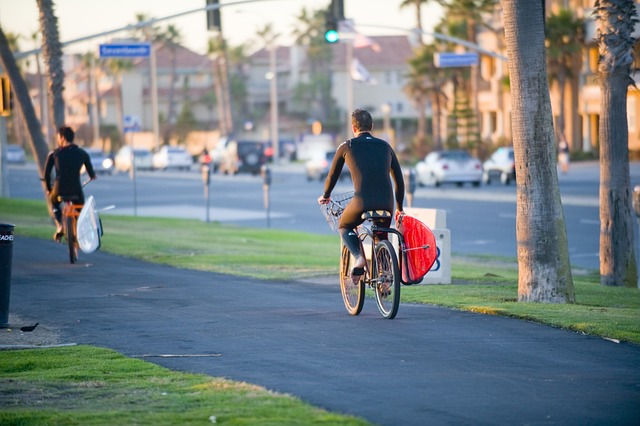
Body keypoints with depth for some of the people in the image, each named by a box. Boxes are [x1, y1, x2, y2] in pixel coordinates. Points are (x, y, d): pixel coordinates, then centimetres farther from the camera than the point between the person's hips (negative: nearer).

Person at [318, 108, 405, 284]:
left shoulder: (346, 147, 10)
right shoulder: (385, 146, 18)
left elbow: (332, 175, 21)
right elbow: (399, 179, 21)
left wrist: (325, 196, 40)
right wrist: (399, 207, 33)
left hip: (362, 202, -3)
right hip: (386, 203, 3)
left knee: (344, 226, 24)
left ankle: (359, 257, -3)